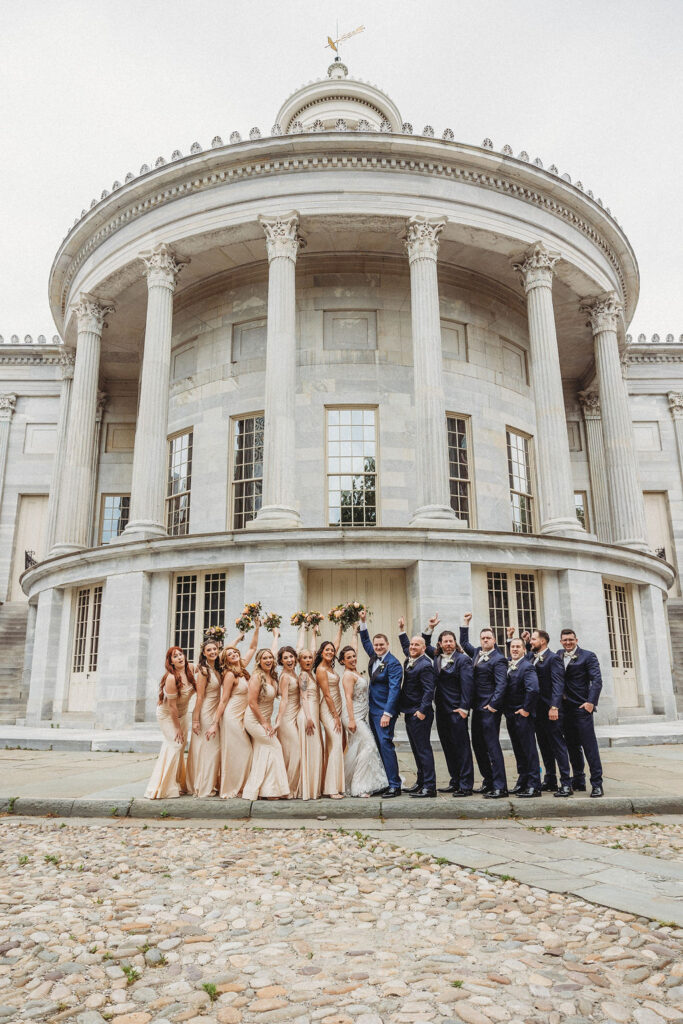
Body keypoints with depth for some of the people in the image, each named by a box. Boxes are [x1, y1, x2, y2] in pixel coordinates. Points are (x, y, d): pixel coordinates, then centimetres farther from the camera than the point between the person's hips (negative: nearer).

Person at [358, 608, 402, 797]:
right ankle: (383, 782, 14)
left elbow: (394, 689, -18)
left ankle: (395, 785, -8)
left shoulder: (393, 663, -13)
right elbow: (365, 641, 25)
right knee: (379, 746, 9)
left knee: (385, 744, -12)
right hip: (373, 709, 8)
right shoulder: (374, 656, 9)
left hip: (385, 710, -8)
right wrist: (363, 622, 16)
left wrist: (387, 713, -22)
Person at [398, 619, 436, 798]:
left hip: (419, 714, -10)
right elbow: (406, 646, 34)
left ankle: (429, 786, -5)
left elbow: (429, 690, -20)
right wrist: (402, 630, 33)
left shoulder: (425, 665, -16)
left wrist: (422, 711, -25)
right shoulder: (410, 659, 11)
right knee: (416, 750, 15)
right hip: (410, 713, 10)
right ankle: (421, 782, 23)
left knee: (423, 749, -7)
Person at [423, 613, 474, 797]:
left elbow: (467, 684, -12)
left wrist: (464, 708, -17)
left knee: (461, 746, -4)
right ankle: (454, 782, 20)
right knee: (448, 747, 11)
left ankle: (465, 785, 0)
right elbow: (425, 645, 28)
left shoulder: (462, 659, -6)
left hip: (456, 709, -7)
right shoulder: (437, 657, 13)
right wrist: (430, 628, 17)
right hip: (441, 709, 7)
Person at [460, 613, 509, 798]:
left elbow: (501, 684, -15)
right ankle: (488, 782, 23)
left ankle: (500, 787, -4)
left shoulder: (498, 659, -9)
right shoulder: (477, 653, 14)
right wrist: (466, 624, 25)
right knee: (478, 745, 12)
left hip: (490, 708, -8)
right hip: (477, 707, 8)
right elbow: (464, 643, 31)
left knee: (492, 746, -8)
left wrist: (493, 704, -20)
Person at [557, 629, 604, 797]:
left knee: (589, 746, -6)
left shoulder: (588, 656, -2)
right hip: (565, 708, 6)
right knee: (572, 747, 12)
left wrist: (591, 702, -19)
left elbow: (597, 680, -9)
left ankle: (597, 784, -2)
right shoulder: (558, 656, 14)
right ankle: (578, 781, 22)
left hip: (582, 707, -5)